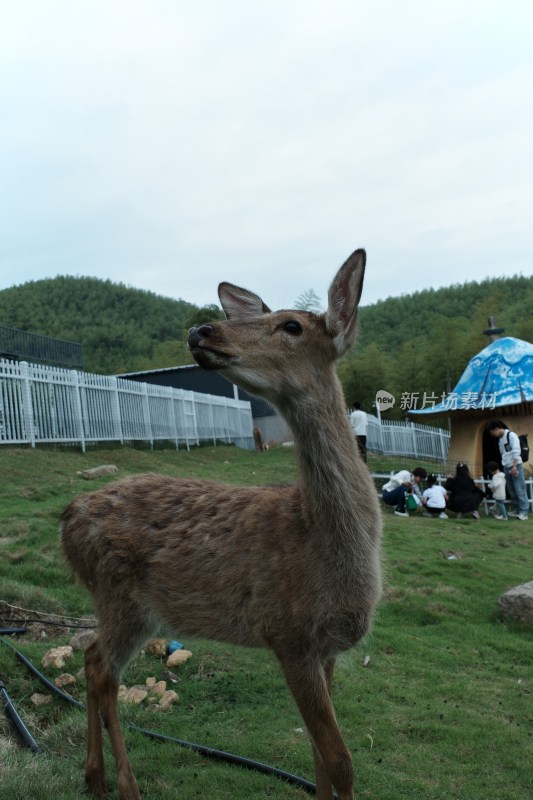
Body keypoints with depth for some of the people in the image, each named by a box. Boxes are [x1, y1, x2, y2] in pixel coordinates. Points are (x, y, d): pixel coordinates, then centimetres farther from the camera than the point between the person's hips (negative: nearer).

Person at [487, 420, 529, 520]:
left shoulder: (511, 435, -11)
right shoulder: (499, 439, 13)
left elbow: (516, 451, -17)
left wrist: (514, 466, -21)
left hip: (515, 466, -8)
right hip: (506, 467, 8)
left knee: (519, 489, -8)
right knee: (512, 491, 8)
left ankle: (523, 512, -7)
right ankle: (517, 510, 14)